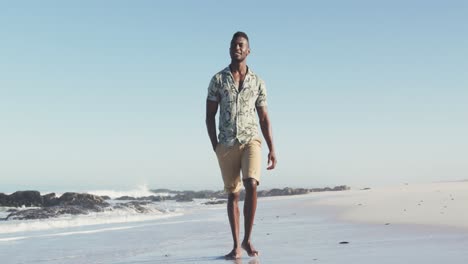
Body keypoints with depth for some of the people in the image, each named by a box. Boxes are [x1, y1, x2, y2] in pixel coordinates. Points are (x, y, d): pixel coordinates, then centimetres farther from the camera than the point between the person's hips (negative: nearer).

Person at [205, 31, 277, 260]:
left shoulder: (257, 82, 8)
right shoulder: (218, 80, 4)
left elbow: (264, 118, 10)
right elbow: (210, 116, 5)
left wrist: (272, 149, 4)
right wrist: (215, 146, -2)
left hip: (251, 140, 0)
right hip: (227, 144, 0)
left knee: (251, 185, -19)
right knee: (232, 194, 4)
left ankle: (247, 240, -6)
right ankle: (236, 245, 11)